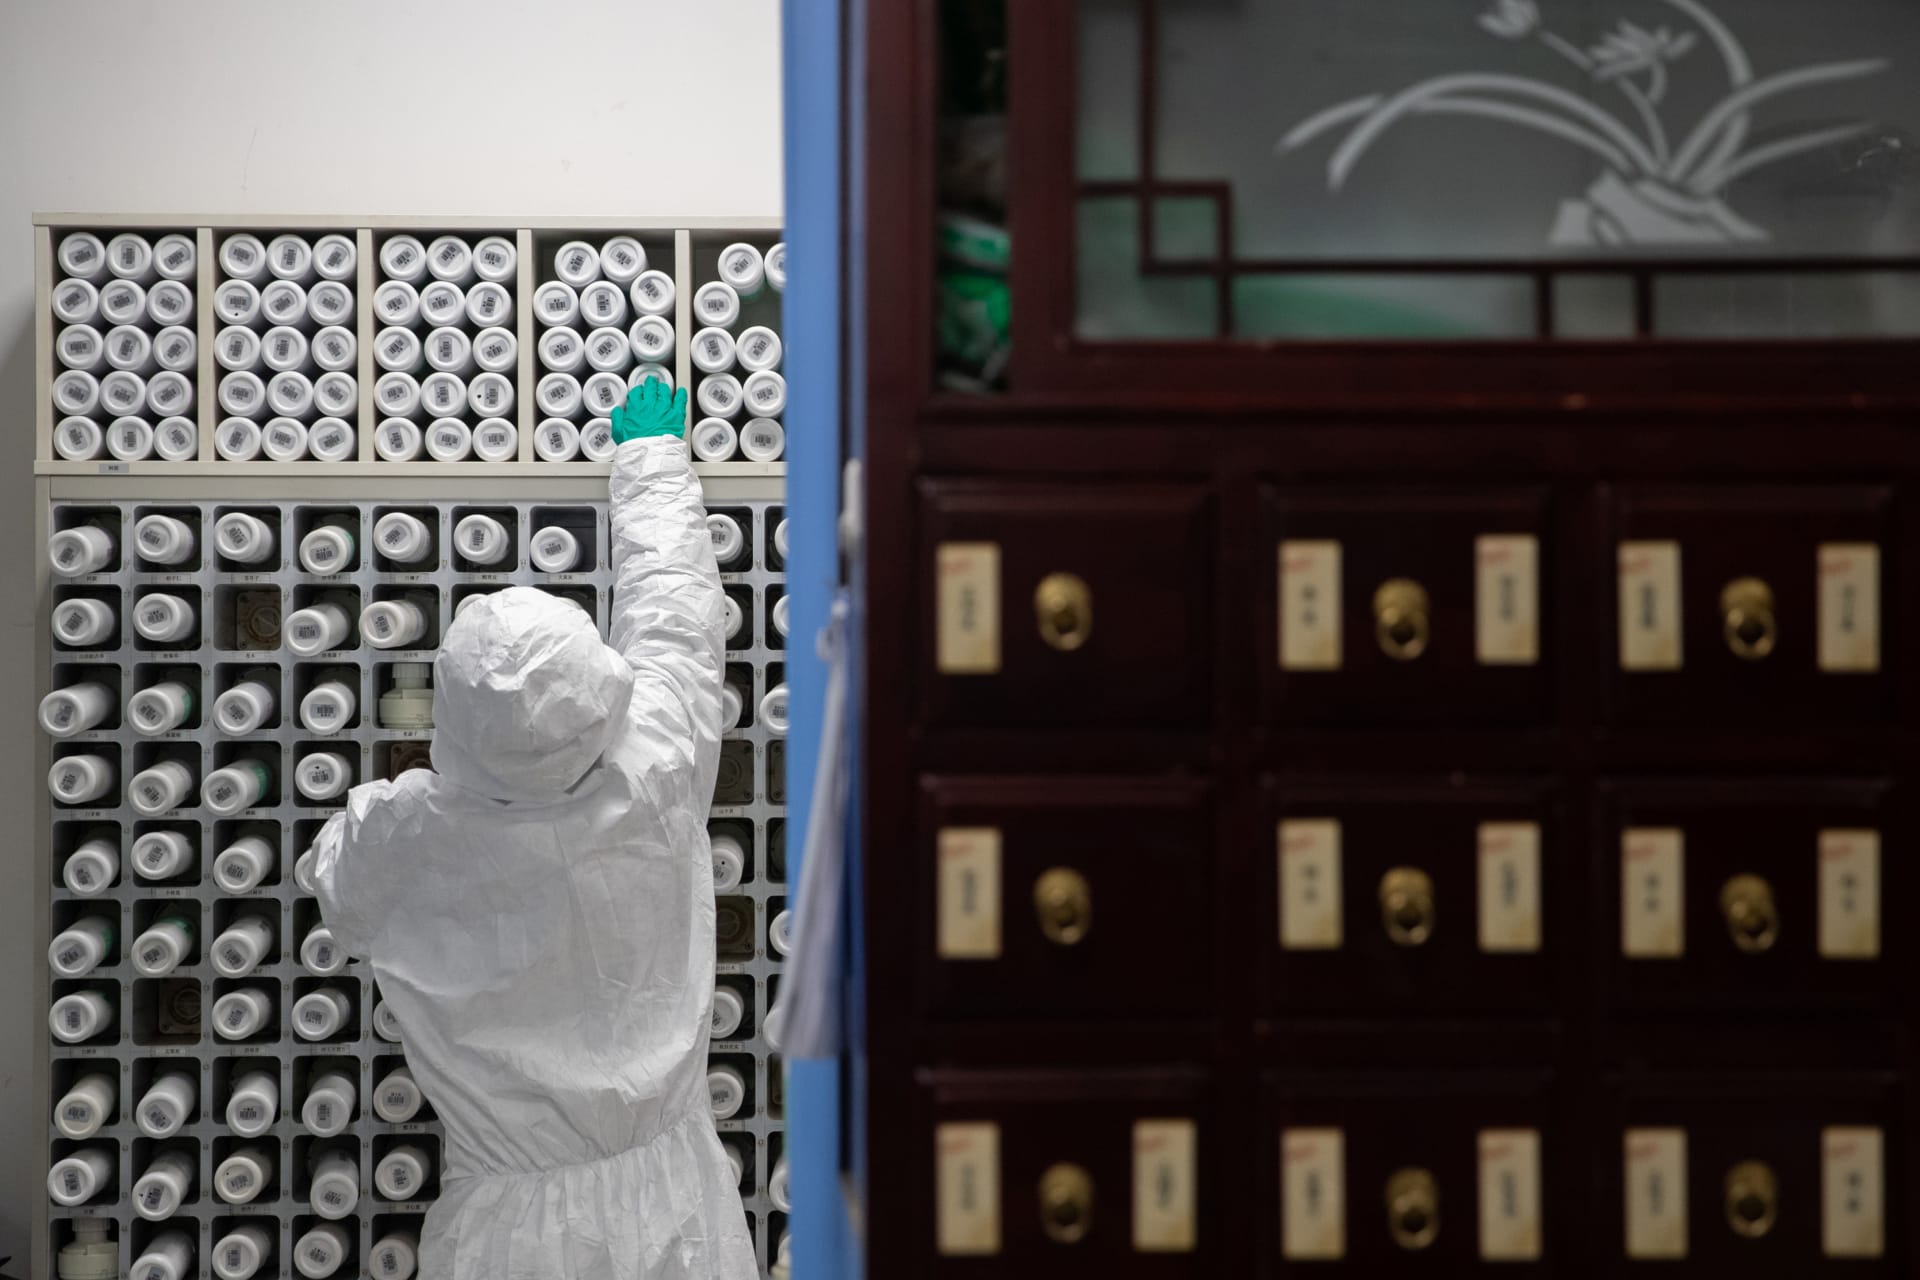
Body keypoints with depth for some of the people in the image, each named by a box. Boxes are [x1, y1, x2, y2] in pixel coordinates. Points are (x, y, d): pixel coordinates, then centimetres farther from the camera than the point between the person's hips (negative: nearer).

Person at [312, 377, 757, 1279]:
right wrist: (651, 452, 15)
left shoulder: (389, 848, -20)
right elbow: (673, 608, -1)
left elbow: (342, 896, 7)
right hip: (671, 1204, 1)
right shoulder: (657, 784, -19)